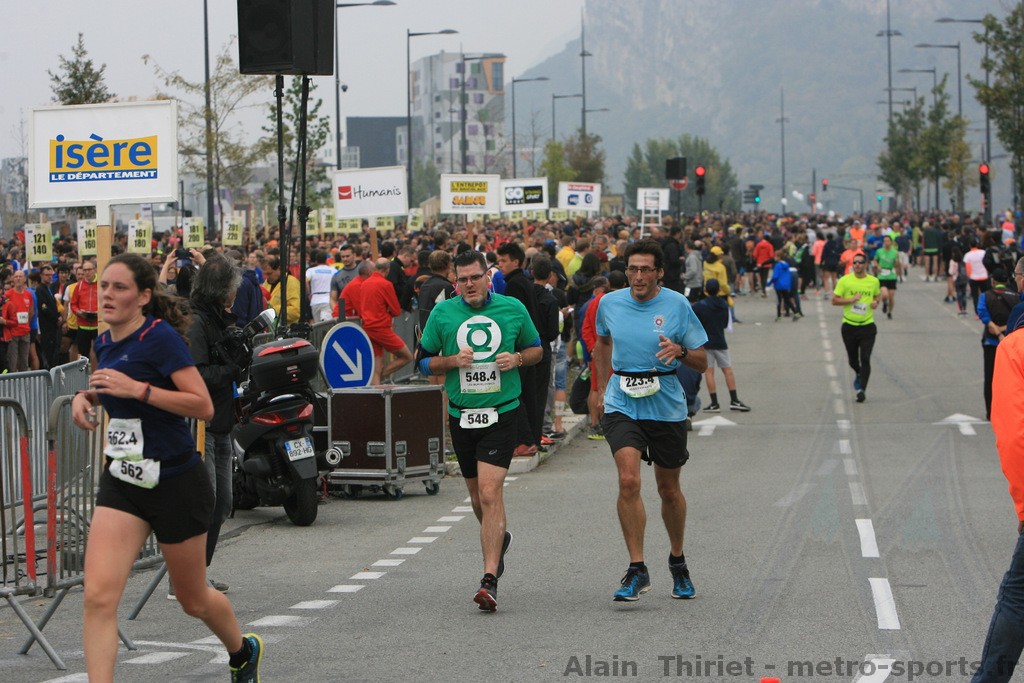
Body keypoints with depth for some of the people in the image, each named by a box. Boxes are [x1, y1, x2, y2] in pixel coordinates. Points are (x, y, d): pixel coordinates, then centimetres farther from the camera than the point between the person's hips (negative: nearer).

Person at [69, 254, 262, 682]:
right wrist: (85, 397, 7)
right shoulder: (104, 344, 6)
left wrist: (137, 389, -27)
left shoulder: (160, 337, -15)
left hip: (176, 483, -6)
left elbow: (203, 406, -22)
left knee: (193, 600, 14)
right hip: (122, 482, 6)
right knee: (98, 595, -15)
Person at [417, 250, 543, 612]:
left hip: (501, 413, -3)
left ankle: (490, 580, -19)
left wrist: (517, 358, -8)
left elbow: (536, 349, 14)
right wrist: (453, 360, -11)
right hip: (461, 415, 3)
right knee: (477, 495, 14)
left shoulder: (513, 309, 1)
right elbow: (424, 361, 8)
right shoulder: (442, 313, 2)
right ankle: (499, 538, 47)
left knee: (489, 493, -16)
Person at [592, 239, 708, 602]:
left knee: (669, 489, 12)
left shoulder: (677, 305, -6)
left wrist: (680, 351, -22)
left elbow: (702, 363, -2)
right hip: (622, 405, 0)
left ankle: (678, 562, 35)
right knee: (628, 480, -19)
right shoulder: (609, 303, 1)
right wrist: (603, 389, 19)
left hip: (666, 406, 0)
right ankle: (637, 570, -14)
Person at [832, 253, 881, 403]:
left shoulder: (874, 281, 4)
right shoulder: (844, 281, -4)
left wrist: (876, 302, 0)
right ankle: (858, 374, 45)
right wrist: (851, 300, -17)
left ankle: (862, 389, -11)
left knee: (865, 359, -12)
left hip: (867, 325, 0)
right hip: (849, 326, 0)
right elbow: (834, 300, -4)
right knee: (852, 360, 12)